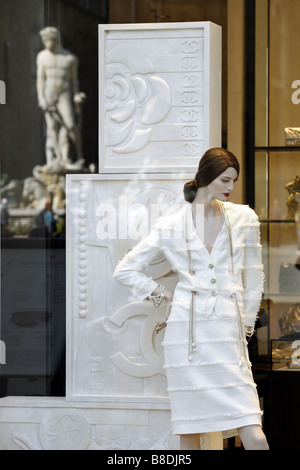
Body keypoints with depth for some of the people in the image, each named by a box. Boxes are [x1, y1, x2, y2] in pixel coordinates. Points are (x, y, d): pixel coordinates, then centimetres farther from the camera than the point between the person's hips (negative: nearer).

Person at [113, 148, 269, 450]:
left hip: (228, 334, 1)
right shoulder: (170, 226, 5)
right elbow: (125, 270, 12)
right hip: (186, 331, 0)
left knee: (253, 436, -11)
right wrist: (164, 297, 7)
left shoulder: (244, 219, 8)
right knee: (188, 433, 2)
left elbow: (253, 277, 18)